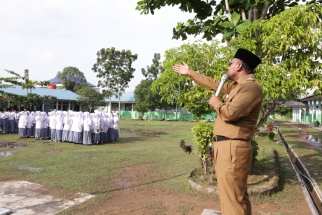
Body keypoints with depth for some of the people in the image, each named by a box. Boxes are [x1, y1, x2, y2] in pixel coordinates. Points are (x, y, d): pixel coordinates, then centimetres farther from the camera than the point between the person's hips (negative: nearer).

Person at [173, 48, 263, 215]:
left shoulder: (251, 87, -14)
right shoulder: (235, 86, 17)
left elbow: (231, 112, -27)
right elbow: (213, 84, 29)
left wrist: (216, 103, -6)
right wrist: (189, 73, 36)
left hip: (233, 148, -10)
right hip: (226, 146, 10)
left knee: (232, 198, -4)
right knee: (237, 195, 19)